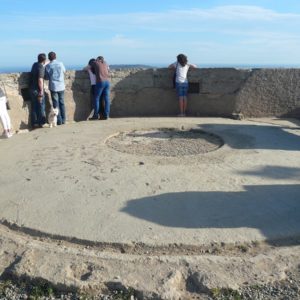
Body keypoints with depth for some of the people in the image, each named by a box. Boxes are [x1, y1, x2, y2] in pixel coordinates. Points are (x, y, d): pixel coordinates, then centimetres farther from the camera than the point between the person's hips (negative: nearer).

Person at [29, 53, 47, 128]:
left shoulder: (35, 64, 8)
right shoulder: (41, 67, -17)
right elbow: (40, 80, -24)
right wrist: (41, 91, -21)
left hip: (32, 89, 8)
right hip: (37, 90, -8)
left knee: (34, 106, 11)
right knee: (41, 106, 4)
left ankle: (34, 123, 15)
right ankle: (41, 122, 8)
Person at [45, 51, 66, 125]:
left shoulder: (48, 66, -6)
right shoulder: (60, 63, -1)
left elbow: (46, 77, -1)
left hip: (53, 87, -2)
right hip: (61, 86, 2)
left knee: (56, 104, 3)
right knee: (62, 103, 12)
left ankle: (59, 120, 2)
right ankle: (63, 120, 13)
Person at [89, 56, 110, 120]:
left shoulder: (95, 63, 8)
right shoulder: (105, 63, 19)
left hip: (100, 82, -5)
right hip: (107, 82, 5)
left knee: (96, 98, 1)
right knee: (106, 99, 4)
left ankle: (96, 115, 0)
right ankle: (106, 115, 3)